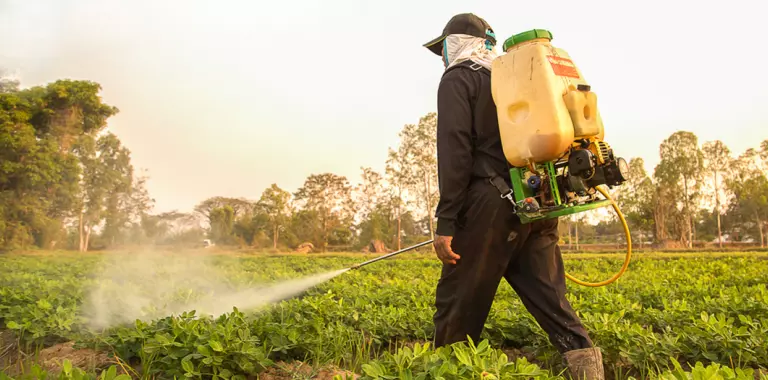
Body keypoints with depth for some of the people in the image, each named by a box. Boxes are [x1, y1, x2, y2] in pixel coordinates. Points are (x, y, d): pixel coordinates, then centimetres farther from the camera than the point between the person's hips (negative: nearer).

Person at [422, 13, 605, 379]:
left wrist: (446, 221, -14)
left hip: (492, 205, -7)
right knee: (549, 299, 7)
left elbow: (455, 150, -10)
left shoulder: (457, 79, 3)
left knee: (458, 306, 2)